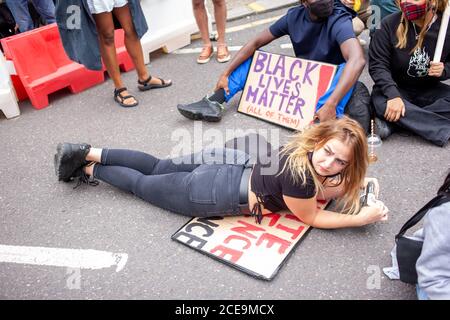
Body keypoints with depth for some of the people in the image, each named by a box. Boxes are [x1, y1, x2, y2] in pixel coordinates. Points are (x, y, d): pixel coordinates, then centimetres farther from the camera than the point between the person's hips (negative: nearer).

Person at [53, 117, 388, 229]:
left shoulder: (309, 148, -4)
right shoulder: (298, 176, -29)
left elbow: (318, 190, 14)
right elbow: (310, 216, -11)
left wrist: (357, 182, 2)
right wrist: (361, 218, -12)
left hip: (227, 165, 7)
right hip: (215, 194, -7)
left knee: (156, 167, 25)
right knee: (143, 183, 17)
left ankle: (87, 153, 36)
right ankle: (90, 169, 35)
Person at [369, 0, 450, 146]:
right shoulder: (390, 24, -14)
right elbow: (377, 64, -18)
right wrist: (393, 95, -32)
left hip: (429, 90, 3)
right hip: (394, 88, -3)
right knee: (383, 103, -36)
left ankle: (392, 122, -27)